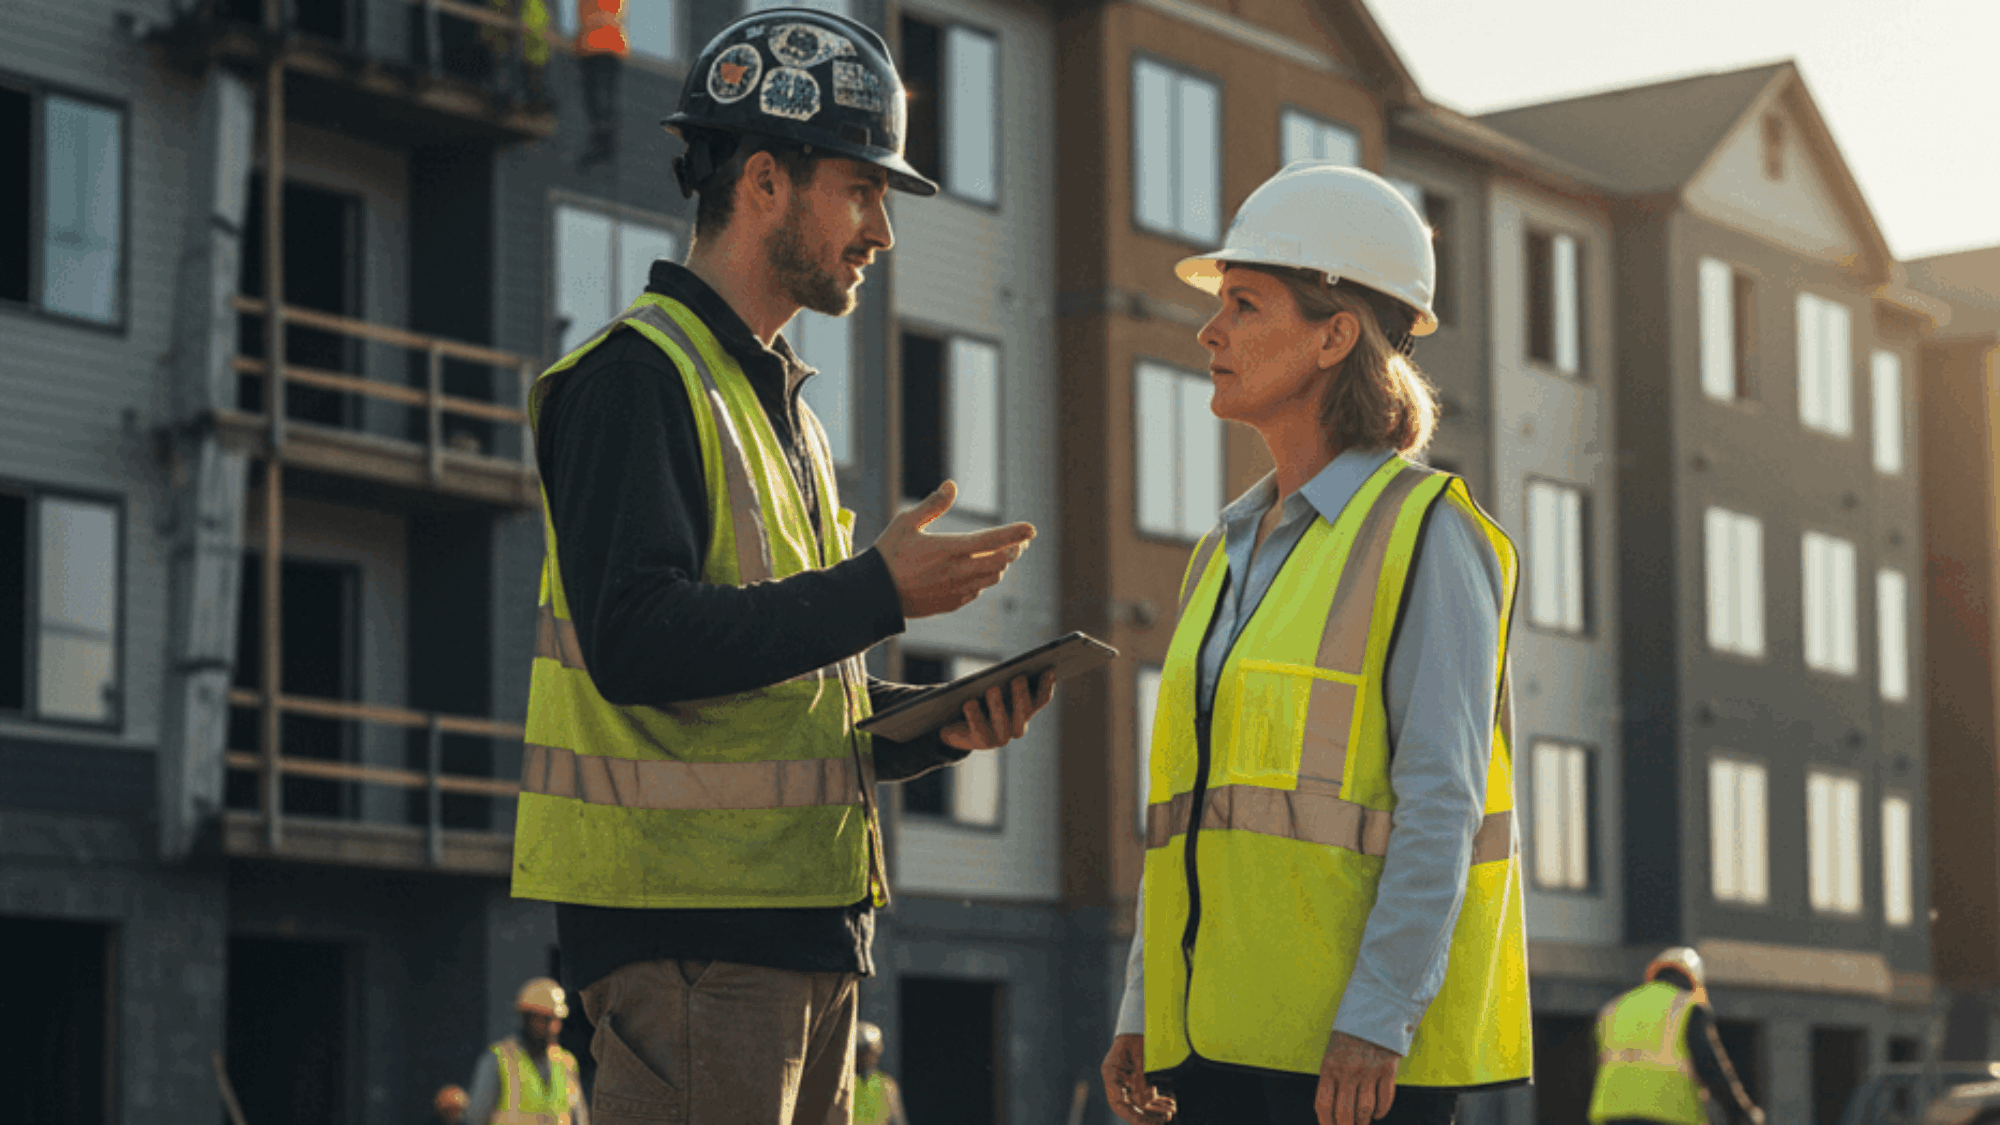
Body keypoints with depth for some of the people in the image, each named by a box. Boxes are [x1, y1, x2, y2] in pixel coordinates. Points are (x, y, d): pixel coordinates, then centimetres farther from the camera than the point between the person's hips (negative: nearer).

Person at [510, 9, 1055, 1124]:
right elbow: (635, 642, -22)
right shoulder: (639, 375, -9)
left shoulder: (778, 397, 21)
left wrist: (936, 725, 6)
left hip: (803, 917, 10)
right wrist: (877, 592, -18)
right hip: (687, 922, -10)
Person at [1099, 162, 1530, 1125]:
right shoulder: (1229, 553, 18)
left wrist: (1377, 1018, -20)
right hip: (1222, 1028, 7)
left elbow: (1442, 800, -13)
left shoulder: (1423, 534, -5)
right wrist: (1142, 1011, 13)